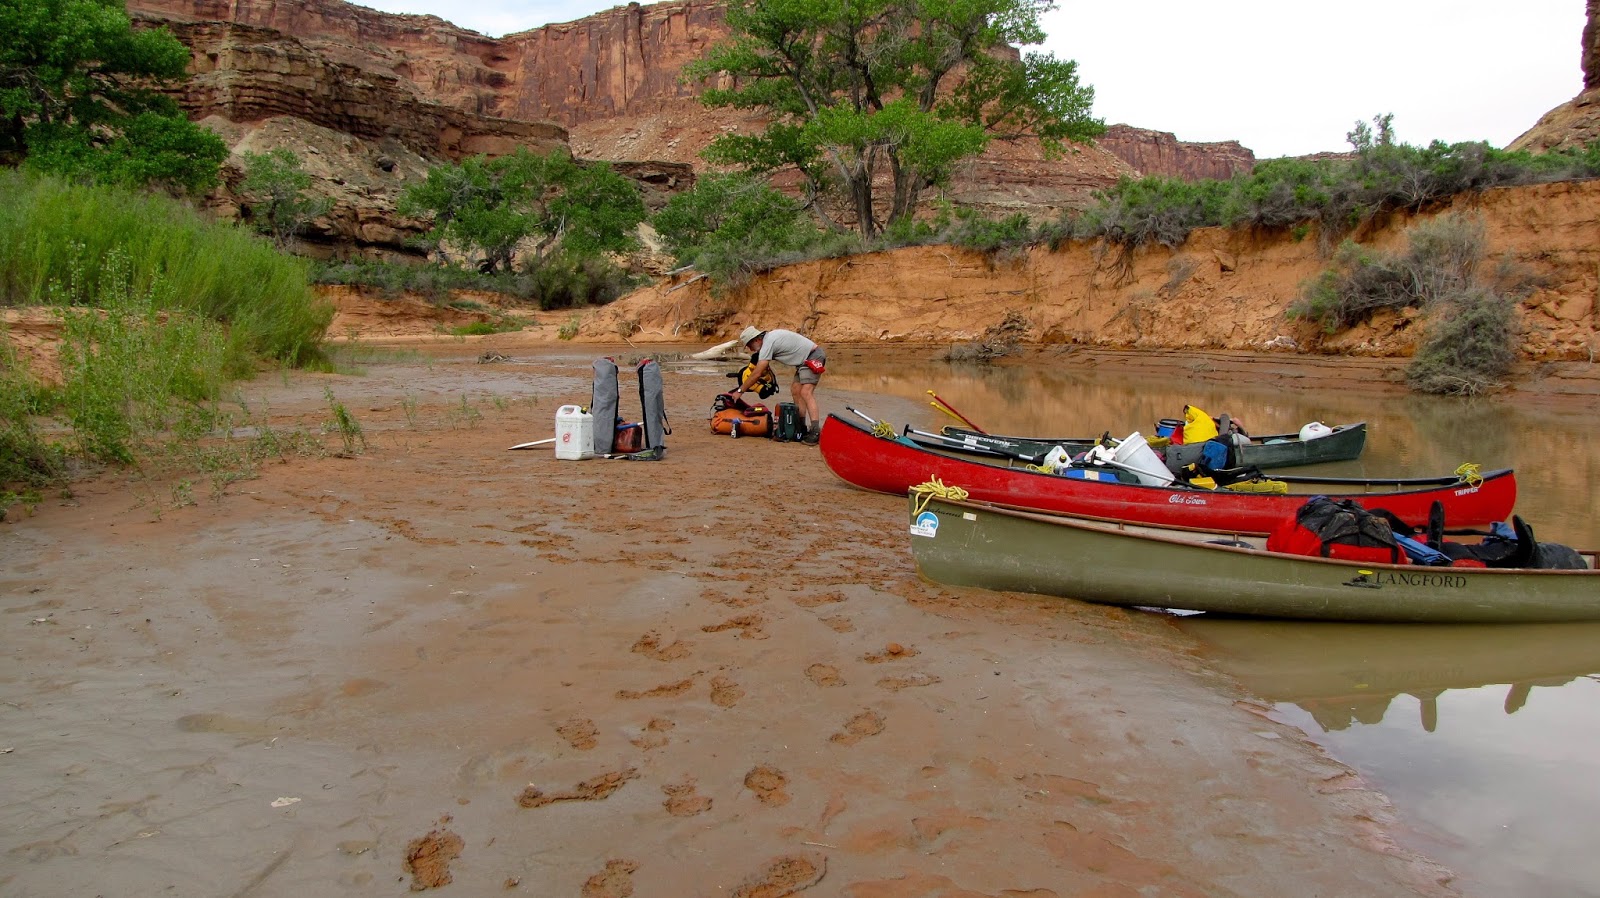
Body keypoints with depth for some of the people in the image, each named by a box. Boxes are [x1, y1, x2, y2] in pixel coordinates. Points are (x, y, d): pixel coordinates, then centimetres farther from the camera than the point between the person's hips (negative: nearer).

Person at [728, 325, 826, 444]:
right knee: (796, 391, 11)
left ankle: (815, 432, -28)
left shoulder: (767, 344, -17)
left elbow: (757, 374, -17)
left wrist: (739, 391, -11)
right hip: (805, 360, 11)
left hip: (813, 357, -11)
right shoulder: (769, 335, 12)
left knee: (806, 392, -20)